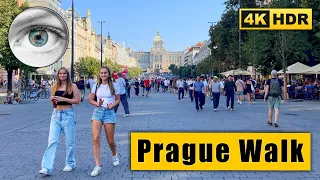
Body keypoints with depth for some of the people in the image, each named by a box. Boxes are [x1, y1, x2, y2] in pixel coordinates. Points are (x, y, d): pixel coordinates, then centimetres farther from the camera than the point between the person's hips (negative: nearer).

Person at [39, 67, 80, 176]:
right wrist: (53, 101, -3)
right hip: (56, 115, 3)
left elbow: (77, 100, -7)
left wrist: (63, 99, -15)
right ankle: (47, 168, -10)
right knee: (52, 141, -6)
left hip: (68, 115, -3)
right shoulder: (55, 87, 12)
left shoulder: (72, 86, 0)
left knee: (69, 142, 7)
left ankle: (70, 163, 26)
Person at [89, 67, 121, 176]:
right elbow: (91, 99, 10)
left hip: (109, 112, -1)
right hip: (97, 111, 1)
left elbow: (118, 100, 7)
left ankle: (114, 156, 40)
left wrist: (112, 105, -13)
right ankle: (97, 166, -9)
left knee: (110, 141, 6)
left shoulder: (114, 85, 3)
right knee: (96, 139, -13)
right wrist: (97, 104, -10)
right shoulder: (96, 85, 8)